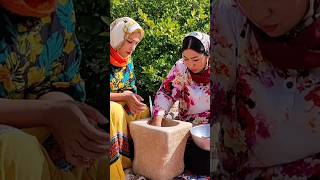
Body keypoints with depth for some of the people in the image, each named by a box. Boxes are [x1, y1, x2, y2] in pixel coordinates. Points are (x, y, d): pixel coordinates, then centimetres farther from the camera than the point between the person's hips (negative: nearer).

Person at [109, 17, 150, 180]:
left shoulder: (127, 60, 3)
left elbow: (131, 89, 7)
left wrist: (133, 100, -15)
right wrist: (125, 97, -23)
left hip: (121, 104, 7)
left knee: (143, 111, -11)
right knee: (115, 111, -33)